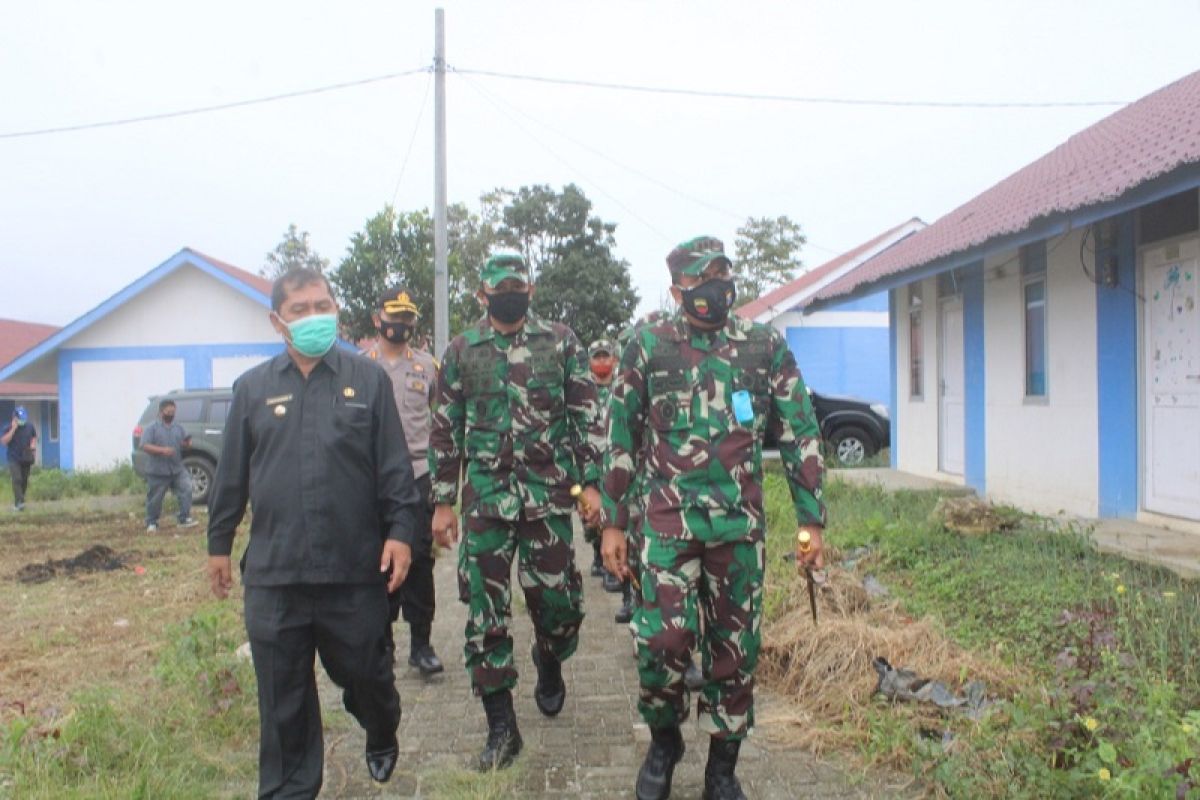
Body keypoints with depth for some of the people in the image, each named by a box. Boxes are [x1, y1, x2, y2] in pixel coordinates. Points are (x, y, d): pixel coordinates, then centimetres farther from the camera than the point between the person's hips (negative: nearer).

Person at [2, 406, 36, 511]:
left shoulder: (30, 426, 4)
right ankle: (19, 502, -19)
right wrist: (13, 429, -20)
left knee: (24, 481, 7)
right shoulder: (9, 427, -5)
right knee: (17, 480, -15)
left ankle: (18, 502, 21)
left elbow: (34, 437, 20)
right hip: (14, 459, -4)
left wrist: (33, 445, -1)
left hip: (26, 459, 4)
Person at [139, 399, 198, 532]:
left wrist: (187, 443, -8)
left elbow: (186, 442, 18)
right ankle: (151, 523, 20)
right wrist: (162, 450, -25)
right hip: (158, 471, -4)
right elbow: (145, 446, -11)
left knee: (186, 490, -10)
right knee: (155, 499, 4)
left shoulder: (178, 427, 12)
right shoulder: (152, 428, -3)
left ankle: (185, 518, -3)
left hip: (177, 469, 4)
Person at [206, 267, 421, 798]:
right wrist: (219, 544, 14)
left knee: (366, 674, 15)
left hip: (355, 570, -1)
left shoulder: (368, 380, 1)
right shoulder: (253, 388, 7)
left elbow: (395, 465, -1)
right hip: (272, 574, 2)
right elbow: (231, 476, 12)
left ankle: (383, 740, 45)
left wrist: (400, 531, -7)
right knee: (283, 697, 9)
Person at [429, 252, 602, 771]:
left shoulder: (561, 343, 4)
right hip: (485, 498, 1)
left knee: (557, 600, 4)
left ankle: (549, 663, 39)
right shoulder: (461, 351, 7)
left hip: (549, 495, -1)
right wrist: (442, 503, 5)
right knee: (485, 610, 1)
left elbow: (586, 417, 4)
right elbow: (445, 431, 8)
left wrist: (591, 483, -3)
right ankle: (501, 725, 14)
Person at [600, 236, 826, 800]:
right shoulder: (648, 346, 1)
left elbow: (800, 435, 7)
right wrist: (613, 522, 3)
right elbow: (621, 439, 5)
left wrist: (811, 518, 3)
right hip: (669, 521, -1)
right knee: (662, 641, -8)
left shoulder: (766, 347, 5)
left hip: (741, 523, 2)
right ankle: (663, 742, 22)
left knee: (734, 648, 8)